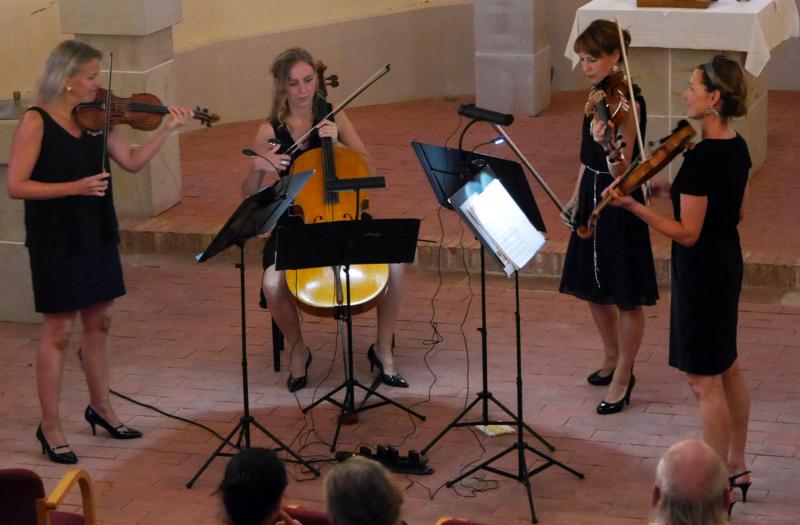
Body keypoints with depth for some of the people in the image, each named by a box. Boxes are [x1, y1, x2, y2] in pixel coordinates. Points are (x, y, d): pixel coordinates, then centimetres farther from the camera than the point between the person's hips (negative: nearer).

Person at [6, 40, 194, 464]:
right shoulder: (36, 122, -15)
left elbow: (132, 161, 8)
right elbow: (17, 186, -18)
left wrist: (167, 130, -2)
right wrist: (75, 187, -24)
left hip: (97, 237, 6)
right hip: (55, 242, -6)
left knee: (98, 322, 17)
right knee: (58, 331, 1)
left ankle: (100, 407, 35)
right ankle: (50, 429, 11)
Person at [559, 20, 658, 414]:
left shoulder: (627, 103, -20)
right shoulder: (598, 95, 6)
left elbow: (623, 172, -27)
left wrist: (607, 145, -45)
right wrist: (576, 199, 21)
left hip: (618, 204, -9)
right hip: (592, 199, 9)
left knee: (626, 297, 3)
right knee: (592, 288, 19)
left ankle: (623, 378, 15)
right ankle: (612, 359, 38)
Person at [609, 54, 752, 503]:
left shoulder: (700, 158, -25)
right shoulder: (736, 148, 2)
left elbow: (687, 233, -23)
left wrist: (635, 208, -27)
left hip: (701, 271, -10)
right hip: (728, 262, 10)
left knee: (705, 381, 1)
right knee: (728, 369, 21)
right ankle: (737, 467, 33)